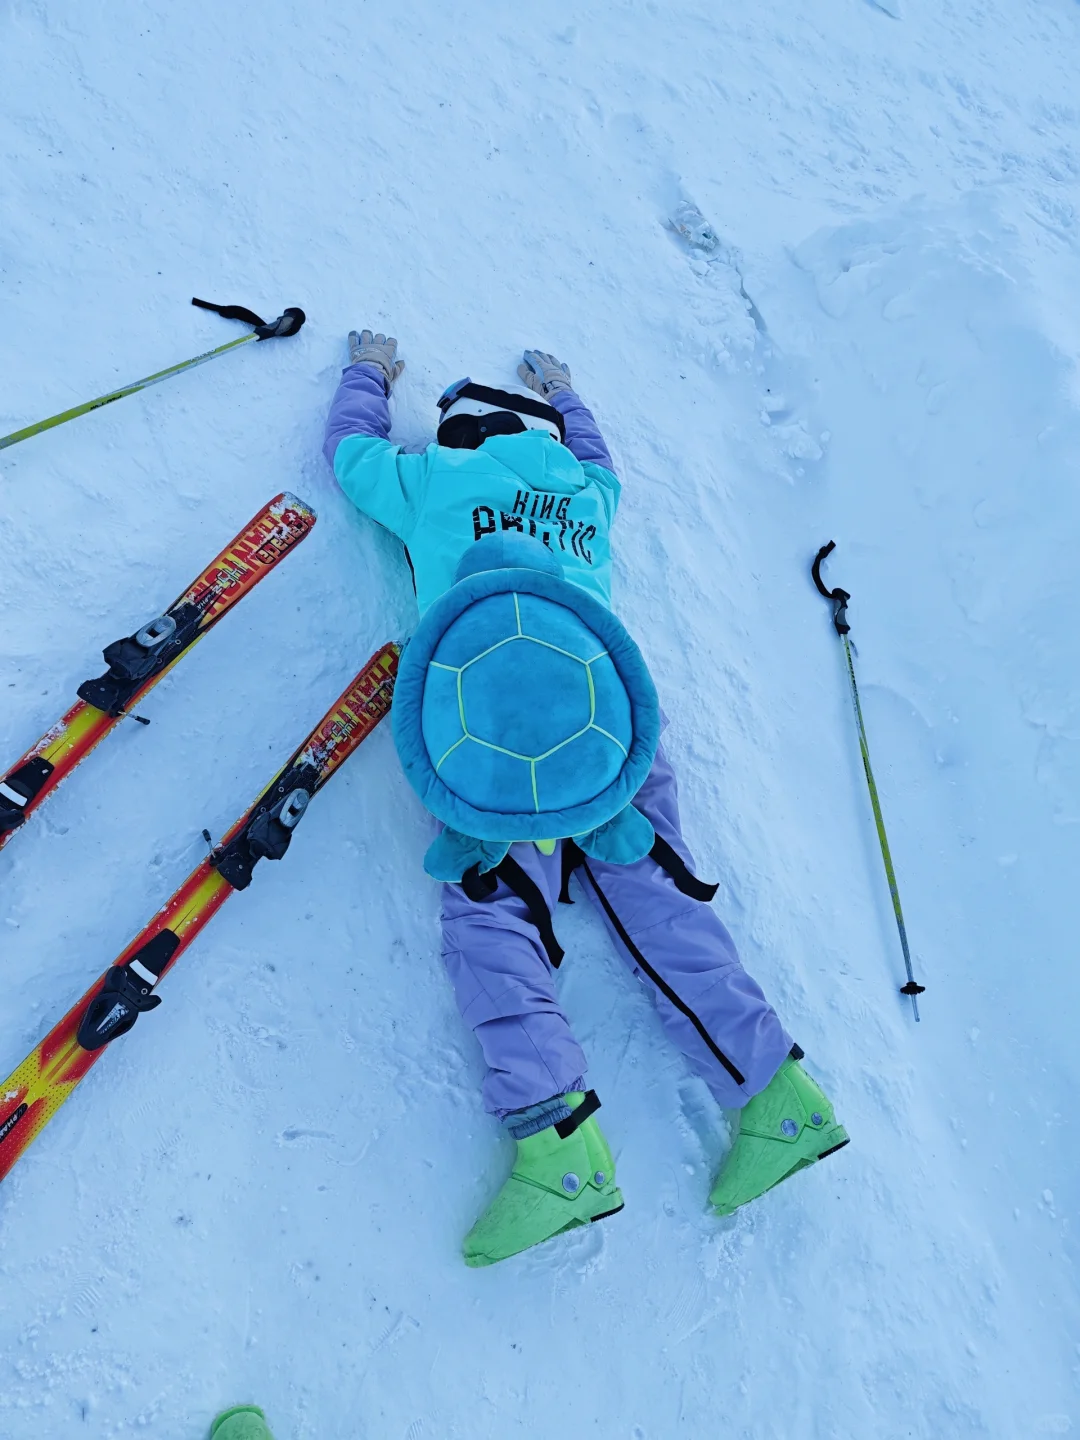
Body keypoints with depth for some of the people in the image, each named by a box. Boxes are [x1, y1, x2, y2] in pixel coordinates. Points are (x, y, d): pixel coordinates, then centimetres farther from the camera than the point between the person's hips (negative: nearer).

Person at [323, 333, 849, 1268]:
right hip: (603, 689, 4)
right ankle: (774, 1090, -5)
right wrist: (561, 392, 73)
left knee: (490, 905, -10)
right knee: (653, 889, 2)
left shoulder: (435, 480, 24)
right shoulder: (587, 489, 32)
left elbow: (352, 447, 42)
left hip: (488, 680, -4)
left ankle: (555, 1134, -24)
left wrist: (370, 374, 61)